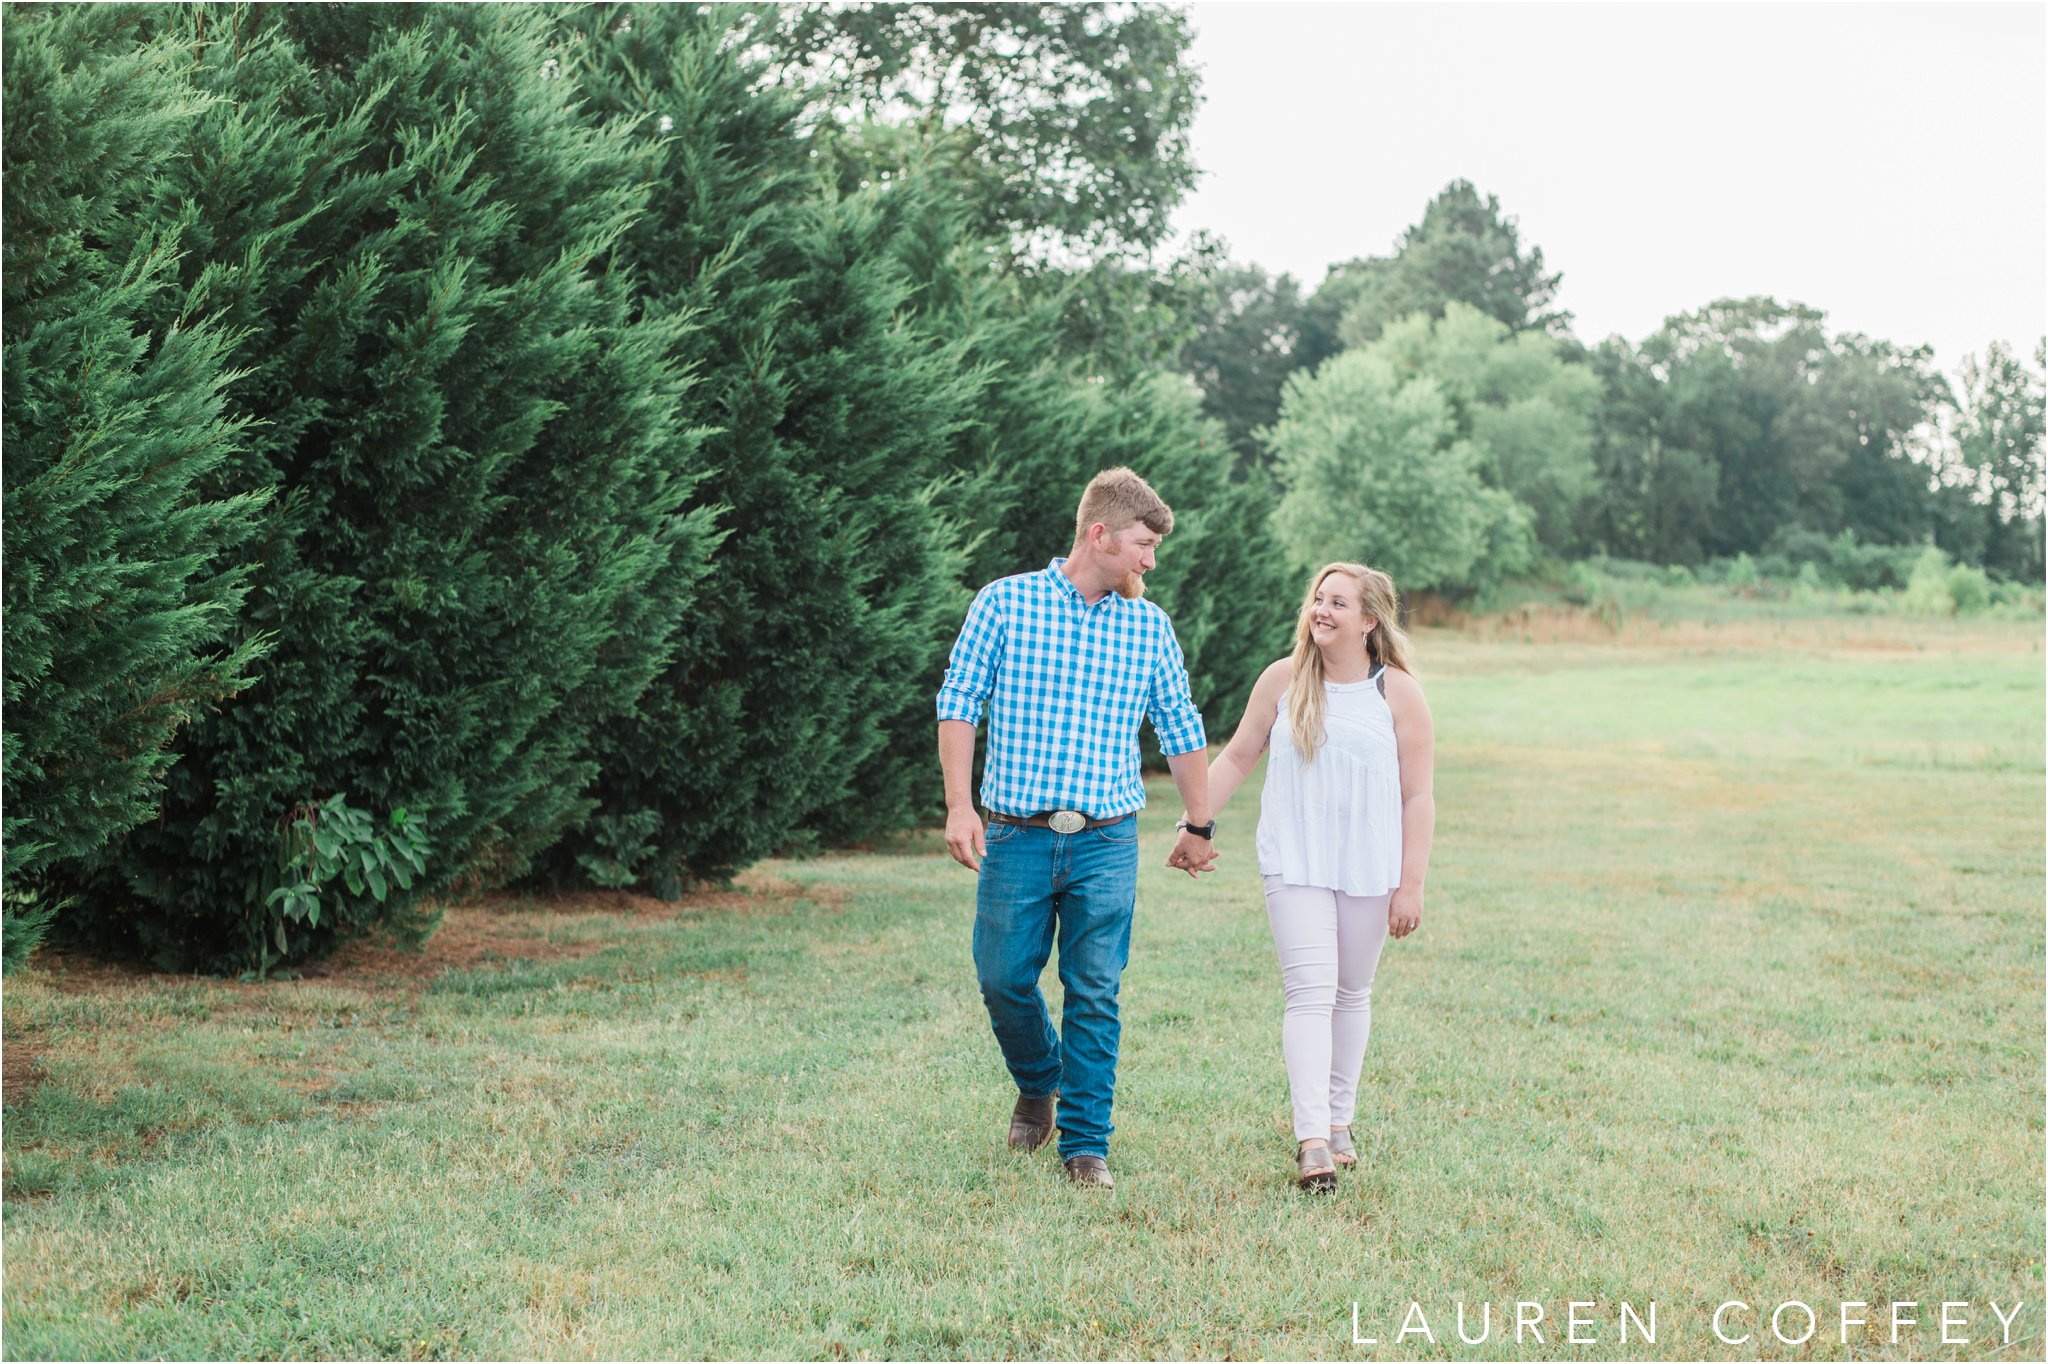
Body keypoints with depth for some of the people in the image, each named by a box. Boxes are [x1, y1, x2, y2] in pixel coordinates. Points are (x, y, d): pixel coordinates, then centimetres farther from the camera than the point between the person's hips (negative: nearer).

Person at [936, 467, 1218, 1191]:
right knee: (1003, 977, 2)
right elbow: (958, 702, 1)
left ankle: (1086, 1144, 9)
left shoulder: (1149, 626, 9)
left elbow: (1180, 729, 18)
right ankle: (1039, 1084, 31)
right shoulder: (1004, 602, 0)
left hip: (1107, 840, 2)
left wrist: (1198, 825, 22)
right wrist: (959, 805, -8)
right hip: (1017, 834, -1)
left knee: (1095, 995, 0)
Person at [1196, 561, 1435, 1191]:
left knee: (1351, 993, 12)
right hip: (1294, 864, -1)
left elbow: (1417, 797, -1)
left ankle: (1338, 1120, 27)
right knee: (1310, 991, -12)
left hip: (1367, 869, 1)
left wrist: (1410, 885, -5)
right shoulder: (1283, 680, 2)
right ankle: (1311, 1140, -19)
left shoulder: (1397, 692, -1)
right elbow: (1237, 756, 11)